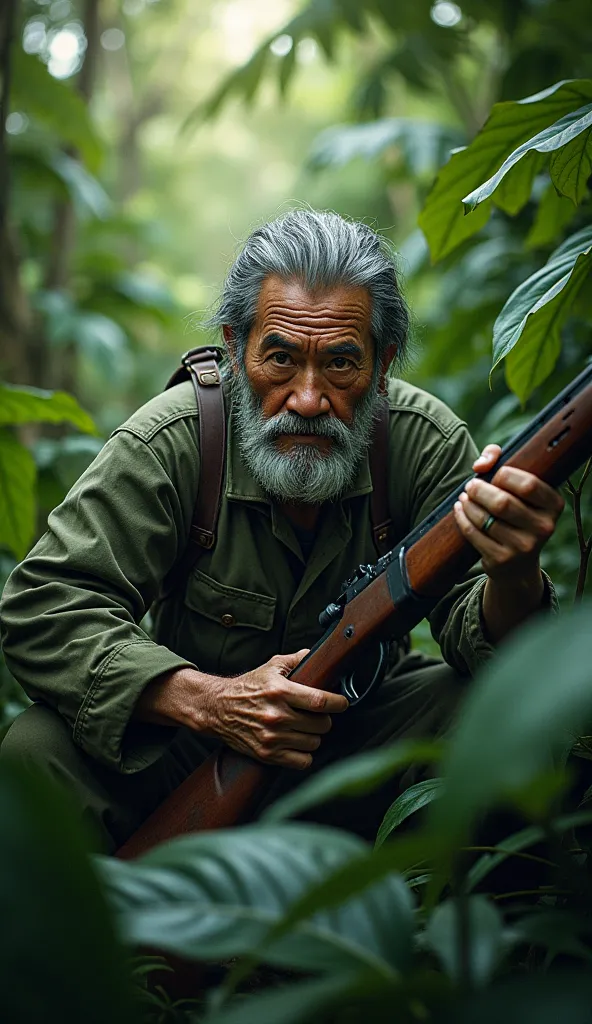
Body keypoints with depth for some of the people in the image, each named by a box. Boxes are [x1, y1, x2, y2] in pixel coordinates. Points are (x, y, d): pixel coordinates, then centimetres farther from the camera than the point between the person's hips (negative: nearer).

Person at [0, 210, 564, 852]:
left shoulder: (427, 442, -15)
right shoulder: (170, 443, -19)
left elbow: (481, 640, -19)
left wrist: (512, 576, -46)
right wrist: (207, 701, -36)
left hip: (366, 734, 1)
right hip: (196, 732, -1)